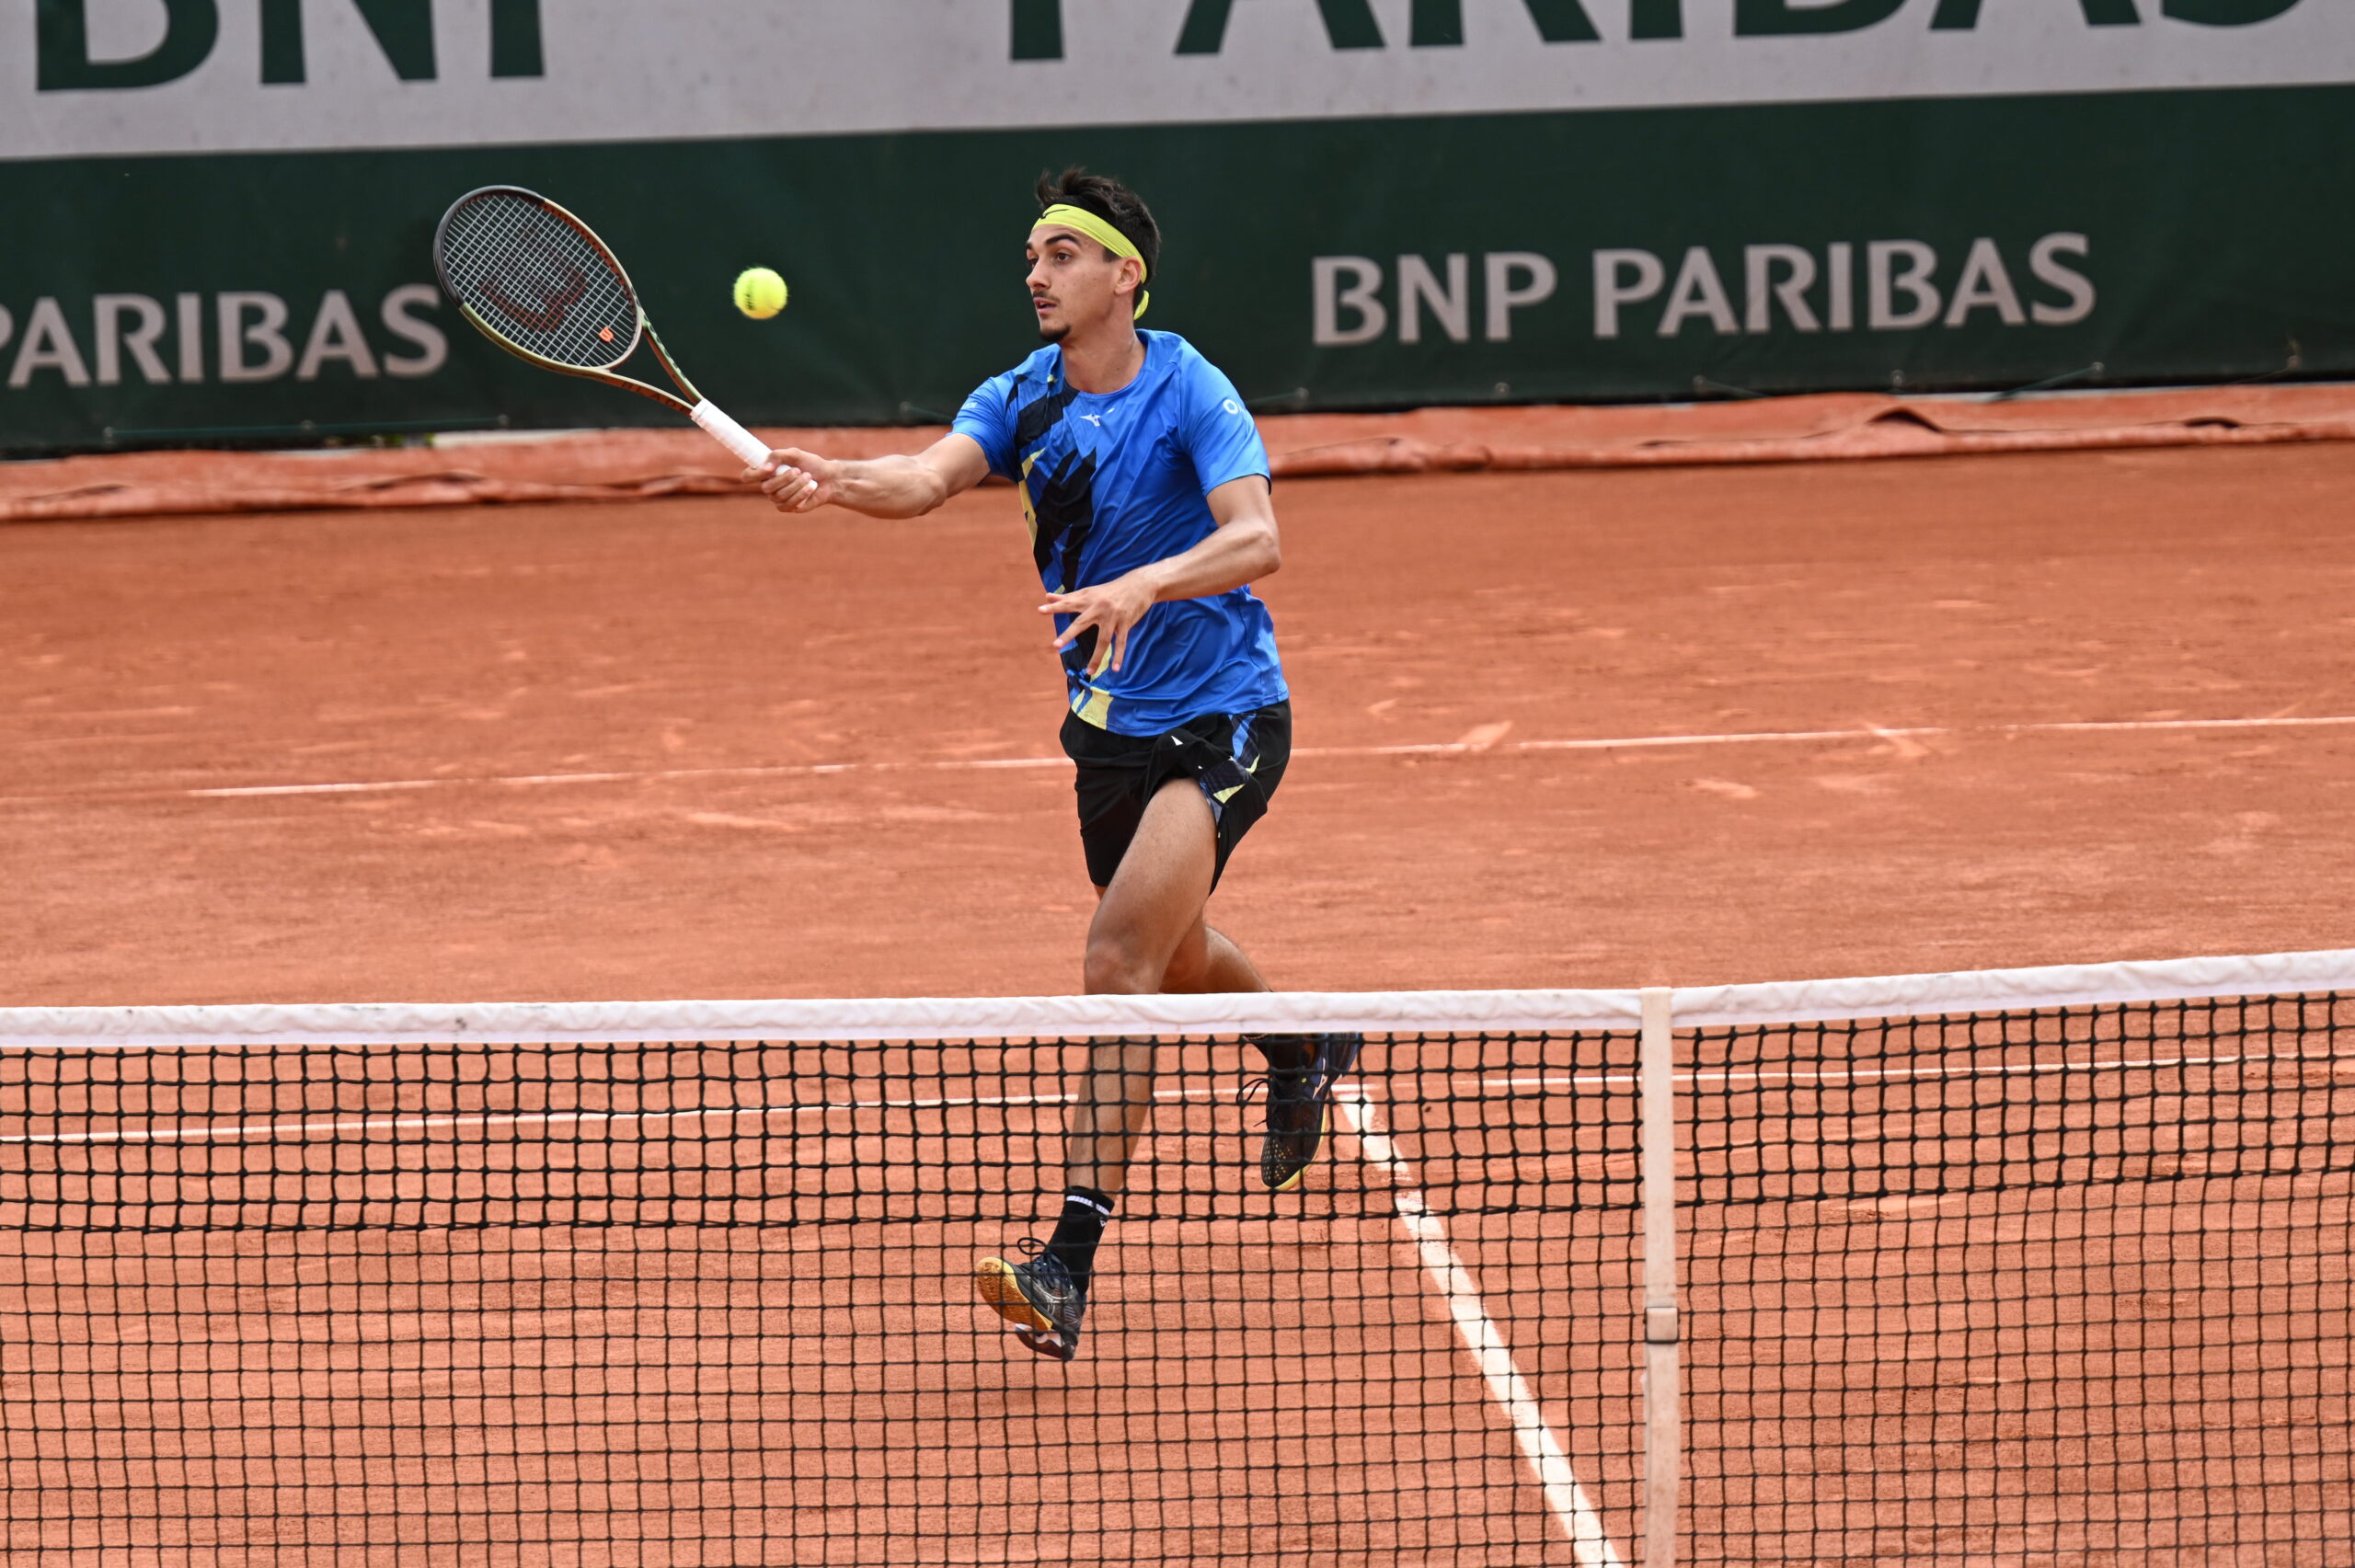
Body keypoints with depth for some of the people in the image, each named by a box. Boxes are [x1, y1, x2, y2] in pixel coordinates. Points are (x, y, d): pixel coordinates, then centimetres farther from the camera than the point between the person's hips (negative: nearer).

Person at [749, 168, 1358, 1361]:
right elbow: (929, 477, -18)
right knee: (1174, 959, 26)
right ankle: (1305, 1054, 60)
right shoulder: (1023, 400, 1)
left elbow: (1255, 538, -30)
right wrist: (827, 481, -39)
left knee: (1121, 961, -22)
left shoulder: (1190, 394, -16)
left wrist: (1143, 585, -48)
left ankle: (1070, 1267, -26)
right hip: (1107, 723, 7)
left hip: (1218, 723, -7)